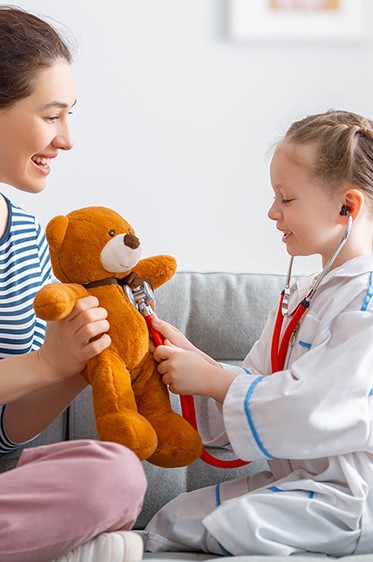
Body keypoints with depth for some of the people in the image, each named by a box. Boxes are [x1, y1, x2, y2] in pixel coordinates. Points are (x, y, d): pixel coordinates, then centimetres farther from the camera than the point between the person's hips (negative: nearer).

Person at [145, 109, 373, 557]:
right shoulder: (301, 296, 15)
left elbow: (308, 411, -25)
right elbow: (257, 385, 15)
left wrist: (209, 378, -15)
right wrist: (187, 354, 1)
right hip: (295, 476, 9)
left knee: (235, 525, -27)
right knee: (171, 521, 0)